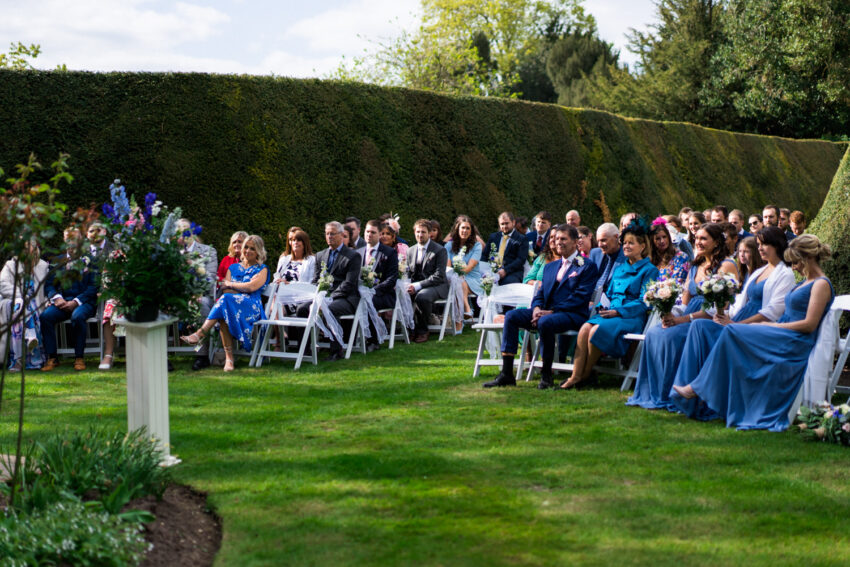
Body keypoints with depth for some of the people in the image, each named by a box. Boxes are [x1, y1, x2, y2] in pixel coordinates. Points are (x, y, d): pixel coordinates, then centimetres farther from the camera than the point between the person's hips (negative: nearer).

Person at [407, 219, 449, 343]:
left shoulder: (440, 251, -6)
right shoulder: (410, 250, 14)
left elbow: (439, 276, -14)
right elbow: (409, 272, 18)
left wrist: (417, 286, -22)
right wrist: (409, 285, -8)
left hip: (436, 286, -5)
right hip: (415, 285, 5)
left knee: (422, 296, -37)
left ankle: (422, 331, -16)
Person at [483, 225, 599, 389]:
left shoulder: (588, 266, 1)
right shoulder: (550, 267, 25)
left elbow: (580, 297, -10)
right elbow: (541, 293, 20)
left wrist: (551, 311, -17)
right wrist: (537, 308, -6)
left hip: (572, 314, -7)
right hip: (546, 312, 7)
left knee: (545, 322, -38)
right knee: (511, 316, -15)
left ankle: (546, 375, -23)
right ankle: (506, 374, -19)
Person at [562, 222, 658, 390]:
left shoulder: (649, 270, 2)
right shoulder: (619, 268, 23)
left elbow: (644, 302, -7)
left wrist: (618, 311, -16)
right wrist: (602, 306, 1)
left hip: (632, 317, -6)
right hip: (610, 312, 6)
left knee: (597, 330, -32)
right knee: (585, 328, -27)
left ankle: (585, 374, -16)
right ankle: (575, 376, -30)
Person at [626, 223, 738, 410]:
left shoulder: (726, 266, -4)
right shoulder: (695, 267, 21)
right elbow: (685, 301, 15)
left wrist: (685, 319, -20)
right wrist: (670, 315, -8)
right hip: (688, 319, 7)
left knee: (671, 336, -29)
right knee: (653, 334, -18)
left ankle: (667, 396, -19)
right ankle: (650, 393, -13)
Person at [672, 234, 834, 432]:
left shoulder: (821, 284, -5)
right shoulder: (805, 283, 25)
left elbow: (810, 324, -15)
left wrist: (772, 326, -10)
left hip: (796, 342, -10)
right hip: (783, 338, 10)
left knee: (732, 332, -20)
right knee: (732, 332, -9)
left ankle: (698, 388, -15)